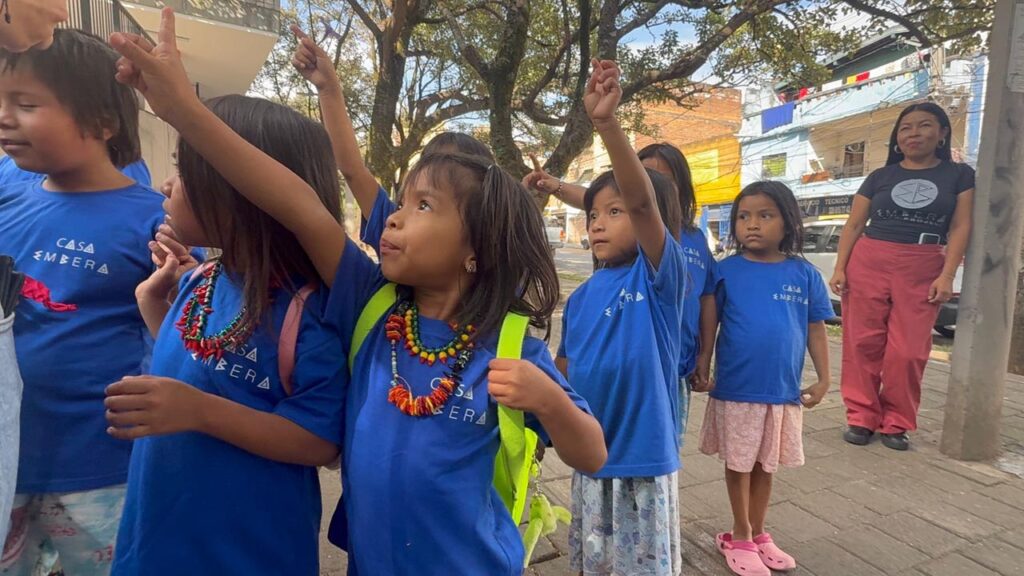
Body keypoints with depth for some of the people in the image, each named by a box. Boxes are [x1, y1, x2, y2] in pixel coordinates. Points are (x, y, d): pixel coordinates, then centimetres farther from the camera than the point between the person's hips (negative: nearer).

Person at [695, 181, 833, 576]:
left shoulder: (804, 274, -2)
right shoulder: (726, 271, -8)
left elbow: (816, 329, 4)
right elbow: (709, 325, -4)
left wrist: (823, 379, 4)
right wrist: (702, 369, -6)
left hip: (784, 390, 3)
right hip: (735, 389, -2)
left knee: (766, 465, 19)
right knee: (739, 464, 12)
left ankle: (758, 535, 37)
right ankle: (740, 537, 31)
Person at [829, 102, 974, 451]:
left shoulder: (959, 175, 10)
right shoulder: (880, 176, 11)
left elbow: (960, 227, 3)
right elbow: (854, 225, 8)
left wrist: (947, 275, -8)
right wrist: (840, 267, -2)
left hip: (923, 271, -1)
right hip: (867, 263, 1)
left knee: (908, 351, -2)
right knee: (863, 343, 0)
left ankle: (896, 423, 13)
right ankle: (861, 417, 10)